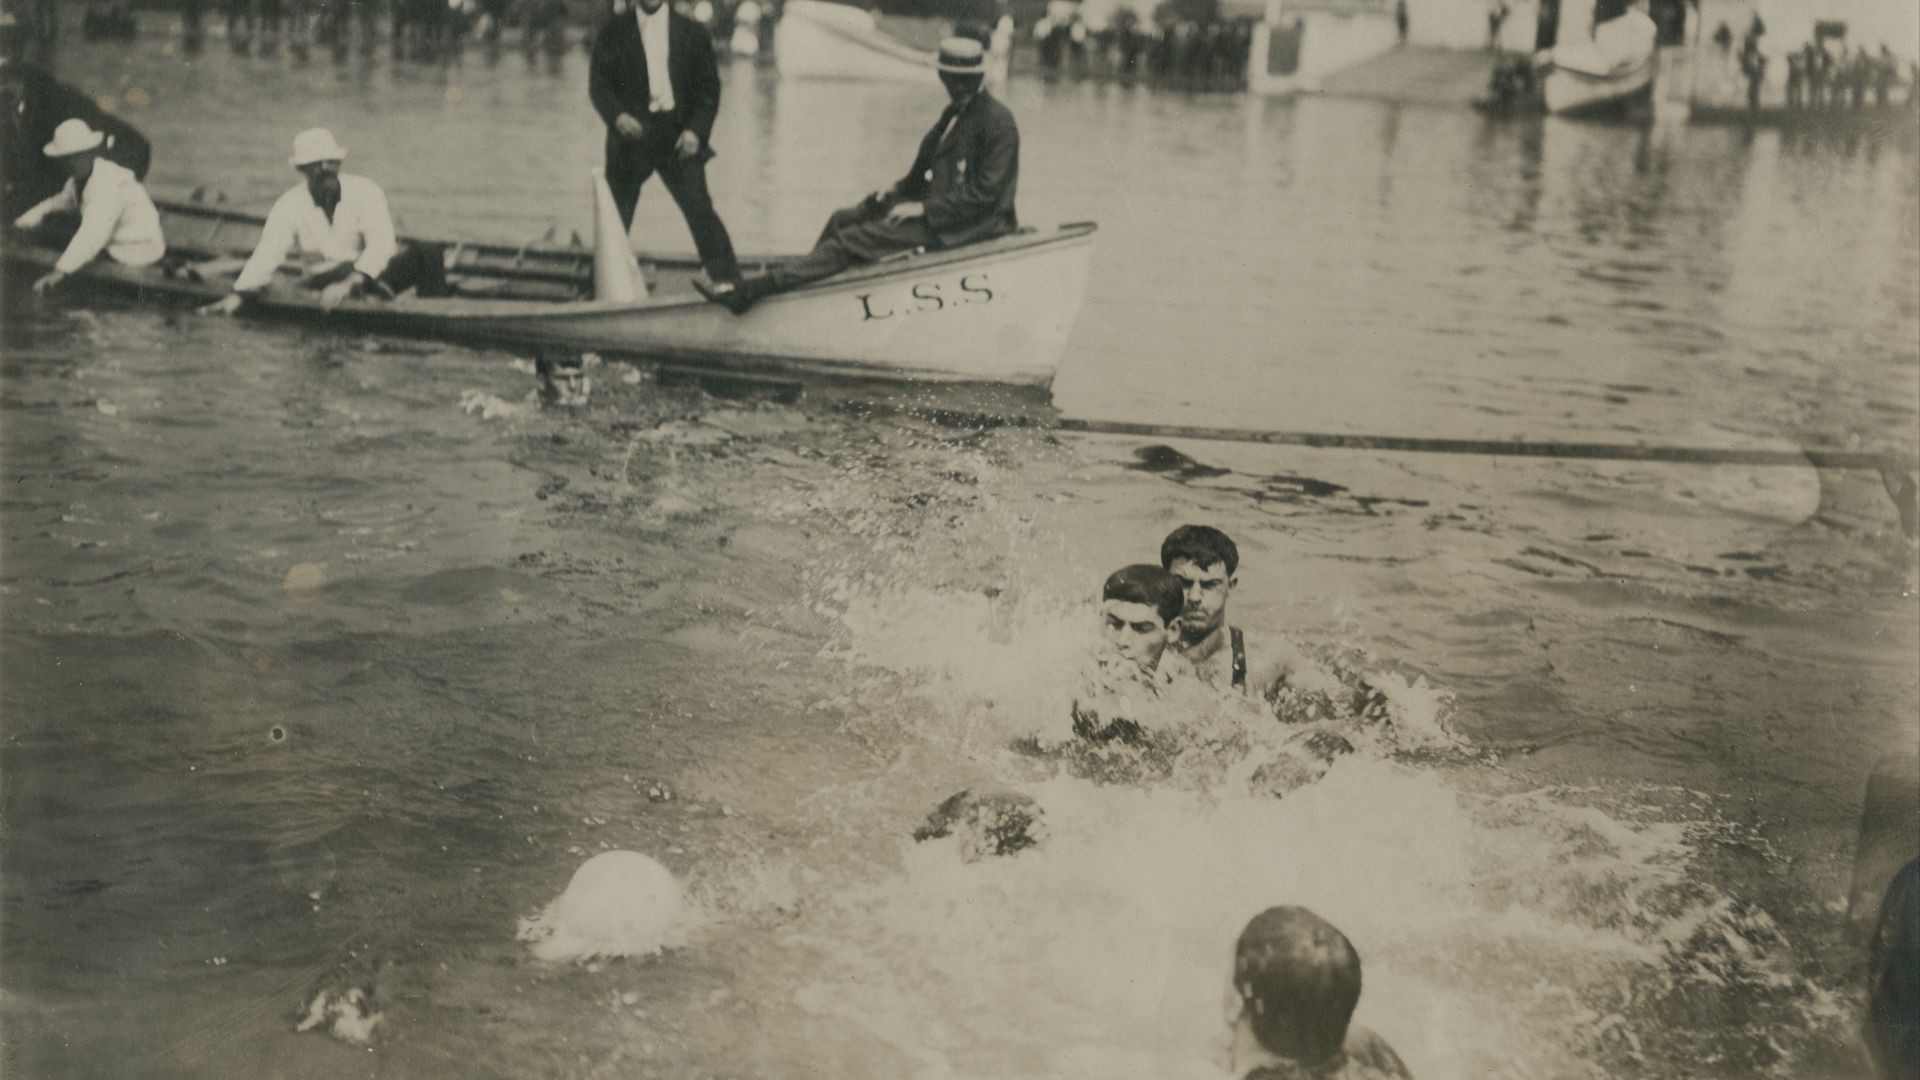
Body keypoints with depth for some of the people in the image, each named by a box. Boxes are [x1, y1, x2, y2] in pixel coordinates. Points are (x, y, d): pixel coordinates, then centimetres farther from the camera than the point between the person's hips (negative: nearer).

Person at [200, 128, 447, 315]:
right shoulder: (289, 206, -5)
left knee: (425, 253, -27)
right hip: (328, 278, 2)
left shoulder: (366, 192, -11)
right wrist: (237, 296, -25)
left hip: (377, 273, -2)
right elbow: (267, 254, -11)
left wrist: (350, 283, -37)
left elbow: (381, 244, -22)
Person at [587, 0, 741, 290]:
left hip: (678, 137, -1)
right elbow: (598, 83, 2)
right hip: (631, 135, 1)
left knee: (699, 207, -11)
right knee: (616, 213, 7)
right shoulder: (614, 32, 5)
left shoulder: (692, 32, 6)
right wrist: (617, 115, -17)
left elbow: (709, 87, 5)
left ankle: (726, 279, -5)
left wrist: (696, 130, -8)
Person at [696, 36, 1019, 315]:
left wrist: (923, 209, -20)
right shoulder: (954, 113, 14)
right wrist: (898, 190, 3)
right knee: (843, 220, 4)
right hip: (936, 205, 10)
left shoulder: (998, 122, -16)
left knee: (853, 239, -17)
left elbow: (985, 193, -19)